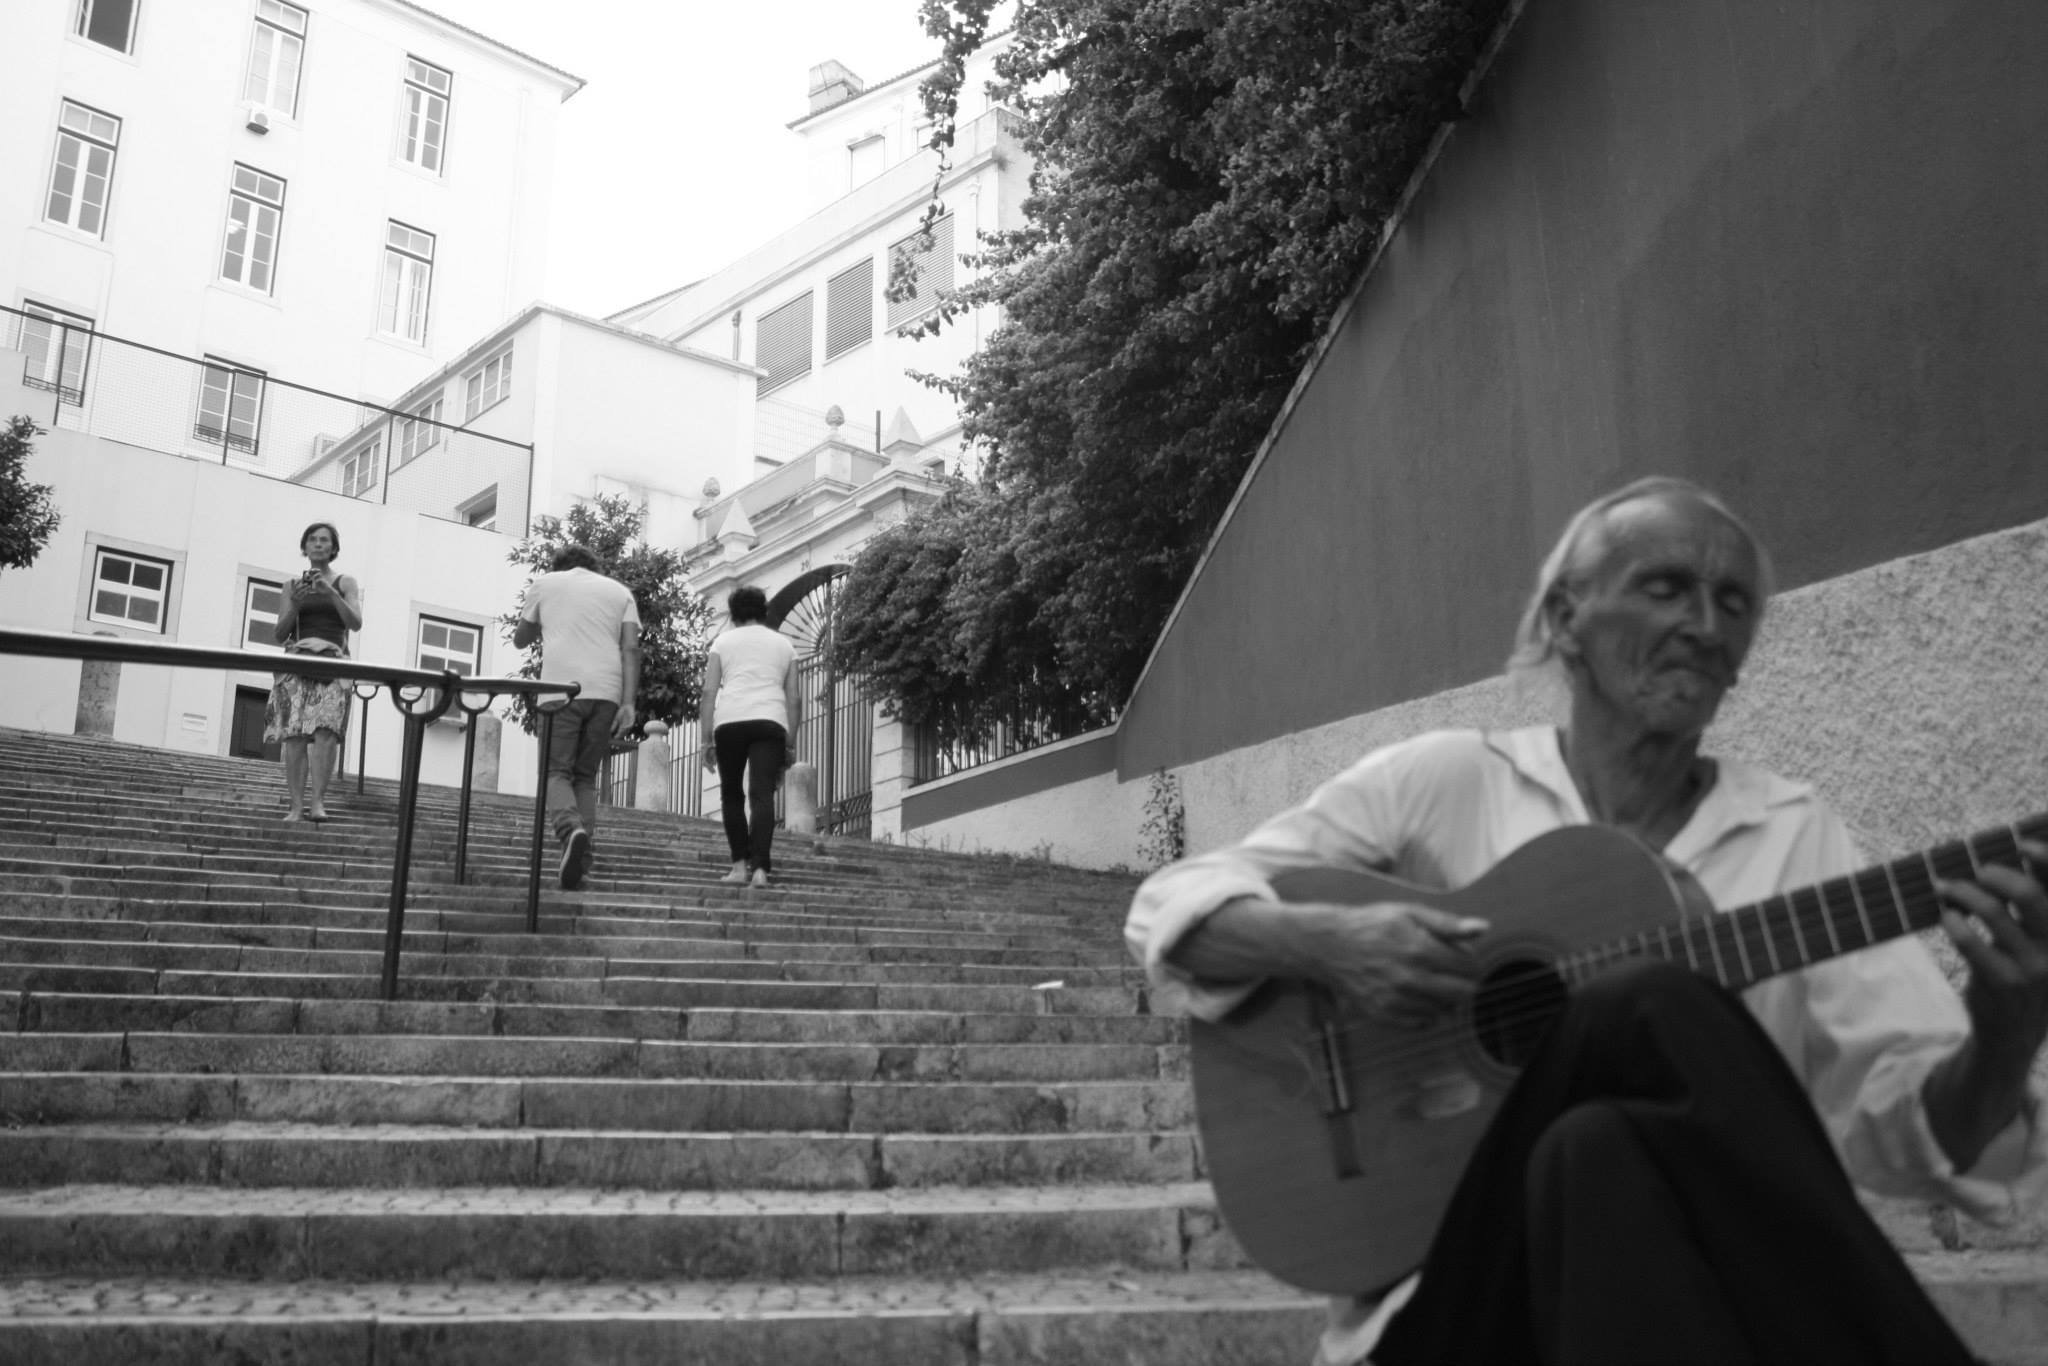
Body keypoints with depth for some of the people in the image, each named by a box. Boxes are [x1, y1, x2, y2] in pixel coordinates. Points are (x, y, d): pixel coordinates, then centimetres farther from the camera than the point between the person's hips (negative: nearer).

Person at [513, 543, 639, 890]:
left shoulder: (544, 584, 17)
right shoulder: (620, 591, 20)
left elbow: (520, 640, 25)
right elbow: (631, 648, 6)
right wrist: (628, 704, 0)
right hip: (607, 693, 2)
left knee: (556, 772, 2)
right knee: (586, 777, 11)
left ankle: (571, 829, -27)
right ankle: (583, 856, -1)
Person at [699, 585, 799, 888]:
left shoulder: (724, 640, 17)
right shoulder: (784, 644, 22)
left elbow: (709, 692, 7)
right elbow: (793, 699, 15)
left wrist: (707, 740, 6)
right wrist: (789, 744, 17)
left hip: (730, 721, -1)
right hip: (771, 722, 1)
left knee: (731, 794, 12)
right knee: (762, 795, -6)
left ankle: (740, 865, 5)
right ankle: (759, 868, -18)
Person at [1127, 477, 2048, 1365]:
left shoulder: (1792, 835, 8)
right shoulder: (1444, 781, 4)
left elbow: (1911, 1126, -1)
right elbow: (1169, 908, 2)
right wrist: (1324, 944, -17)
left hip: (1713, 1273, 1)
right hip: (1461, 1273, 0)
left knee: (1602, 1155, -35)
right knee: (1654, 1014, -28)